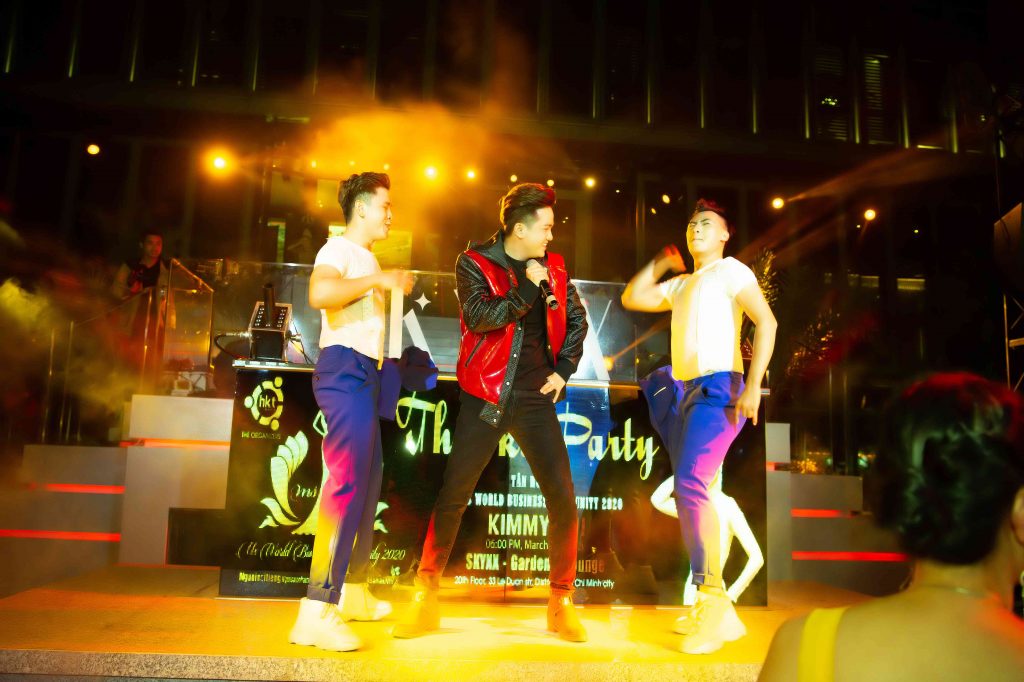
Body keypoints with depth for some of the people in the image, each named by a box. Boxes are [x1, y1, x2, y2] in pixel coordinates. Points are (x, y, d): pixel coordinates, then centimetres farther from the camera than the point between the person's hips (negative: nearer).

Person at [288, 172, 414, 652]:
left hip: (364, 374, 11)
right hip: (345, 369, -10)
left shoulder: (367, 258, 24)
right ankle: (316, 612, -18)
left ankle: (352, 590, 27)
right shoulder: (339, 249, -6)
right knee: (348, 482, -18)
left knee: (368, 483, 15)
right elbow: (319, 293, -27)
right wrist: (377, 279, -20)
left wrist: (392, 286, 23)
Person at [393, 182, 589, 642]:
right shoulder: (474, 264, -3)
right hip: (485, 396, -3)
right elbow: (479, 316, -20)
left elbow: (576, 320, 20)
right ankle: (425, 599, 16)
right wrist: (528, 288, -16)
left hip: (535, 398, 3)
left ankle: (561, 603, 15)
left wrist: (564, 370, 11)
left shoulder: (554, 268, 8)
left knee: (563, 500, -3)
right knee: (452, 498, 0)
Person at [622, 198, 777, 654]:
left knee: (690, 484, -25)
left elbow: (766, 321, -10)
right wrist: (662, 263, 22)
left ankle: (714, 602, -20)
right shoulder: (681, 284, 25)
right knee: (687, 490, 7)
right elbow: (632, 298, 24)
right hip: (691, 392, 9)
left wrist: (753, 385, -19)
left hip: (718, 388, -8)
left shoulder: (730, 270, 3)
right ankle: (715, 611, 14)